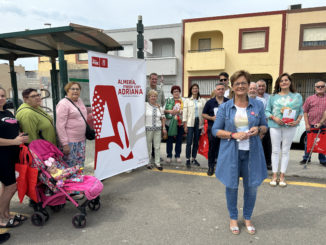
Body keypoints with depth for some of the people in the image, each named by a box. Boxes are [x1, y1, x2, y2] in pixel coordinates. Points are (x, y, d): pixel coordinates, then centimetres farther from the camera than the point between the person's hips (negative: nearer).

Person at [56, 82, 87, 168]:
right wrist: (65, 144, -18)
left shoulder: (80, 101, 12)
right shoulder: (63, 104, -11)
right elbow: (60, 126, -15)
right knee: (70, 166, -1)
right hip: (70, 142, -7)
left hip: (81, 140, 7)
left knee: (80, 165, 14)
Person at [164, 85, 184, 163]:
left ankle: (177, 155, 21)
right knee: (170, 139, 6)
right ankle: (169, 156, 17)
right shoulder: (169, 100, 5)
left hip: (180, 123, 1)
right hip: (170, 123, -1)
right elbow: (164, 110, -3)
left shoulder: (183, 101, 6)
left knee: (179, 140, 7)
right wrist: (171, 111, -16)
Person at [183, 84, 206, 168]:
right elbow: (185, 113, 0)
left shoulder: (202, 100, 8)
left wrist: (204, 123, 0)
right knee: (189, 142, -6)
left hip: (199, 122, 2)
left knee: (196, 142, 8)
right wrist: (185, 125, -6)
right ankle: (187, 159, 2)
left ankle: (194, 158, 19)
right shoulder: (187, 100, 4)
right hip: (190, 123, -2)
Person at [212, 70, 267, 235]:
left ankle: (247, 218, 35)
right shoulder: (225, 107, -1)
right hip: (231, 152, -1)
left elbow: (264, 126, 12)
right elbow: (215, 130, -1)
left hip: (251, 153, 2)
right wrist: (233, 135, -16)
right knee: (231, 186, 10)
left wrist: (259, 129, -12)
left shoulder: (258, 105, 3)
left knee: (252, 187, 10)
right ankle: (233, 218, 33)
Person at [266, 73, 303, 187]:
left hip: (290, 126, 0)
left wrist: (297, 121, -9)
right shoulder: (273, 97, 8)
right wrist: (274, 118, -12)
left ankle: (282, 176, 14)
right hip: (275, 126, 0)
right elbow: (267, 111, 5)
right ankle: (274, 175, 11)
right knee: (275, 150, 3)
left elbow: (301, 111, 10)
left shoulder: (297, 96, 10)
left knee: (285, 151, 5)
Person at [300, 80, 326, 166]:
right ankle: (306, 158, 22)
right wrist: (307, 124, -4)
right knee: (308, 142, 8)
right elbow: (305, 112, 4)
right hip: (311, 125, 0)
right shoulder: (310, 99, 6)